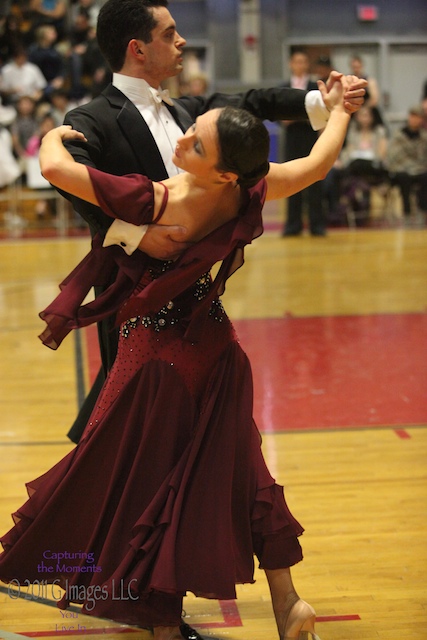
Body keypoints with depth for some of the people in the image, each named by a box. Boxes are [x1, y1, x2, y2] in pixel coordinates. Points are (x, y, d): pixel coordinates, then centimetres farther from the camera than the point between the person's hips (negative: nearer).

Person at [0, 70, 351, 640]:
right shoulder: (249, 196, -14)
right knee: (231, 475, 19)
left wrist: (55, 135, -6)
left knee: (146, 487, 9)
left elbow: (54, 167, -30)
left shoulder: (156, 204, -29)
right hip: (216, 351, 6)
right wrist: (338, 108, 22)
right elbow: (319, 162, 4)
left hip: (158, 355, -6)